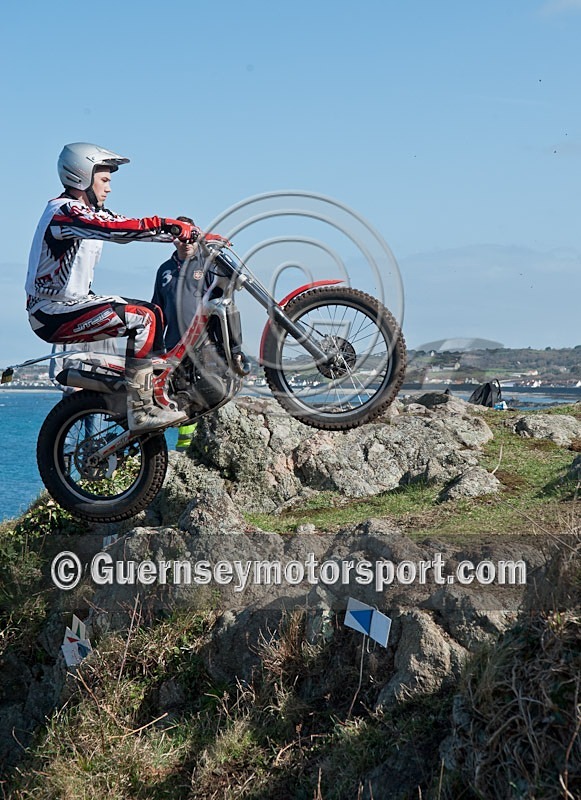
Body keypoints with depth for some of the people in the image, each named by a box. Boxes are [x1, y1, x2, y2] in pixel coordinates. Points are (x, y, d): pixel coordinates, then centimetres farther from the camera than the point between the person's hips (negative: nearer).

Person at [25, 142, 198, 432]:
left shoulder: (90, 211, 14)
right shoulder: (65, 210, -18)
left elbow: (127, 225, 8)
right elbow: (119, 229, -31)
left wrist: (180, 230, -4)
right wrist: (173, 228, -30)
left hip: (74, 301, 11)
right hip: (54, 313, -11)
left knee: (153, 311, 11)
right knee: (142, 319, -22)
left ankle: (156, 393, 10)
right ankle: (140, 411, -22)